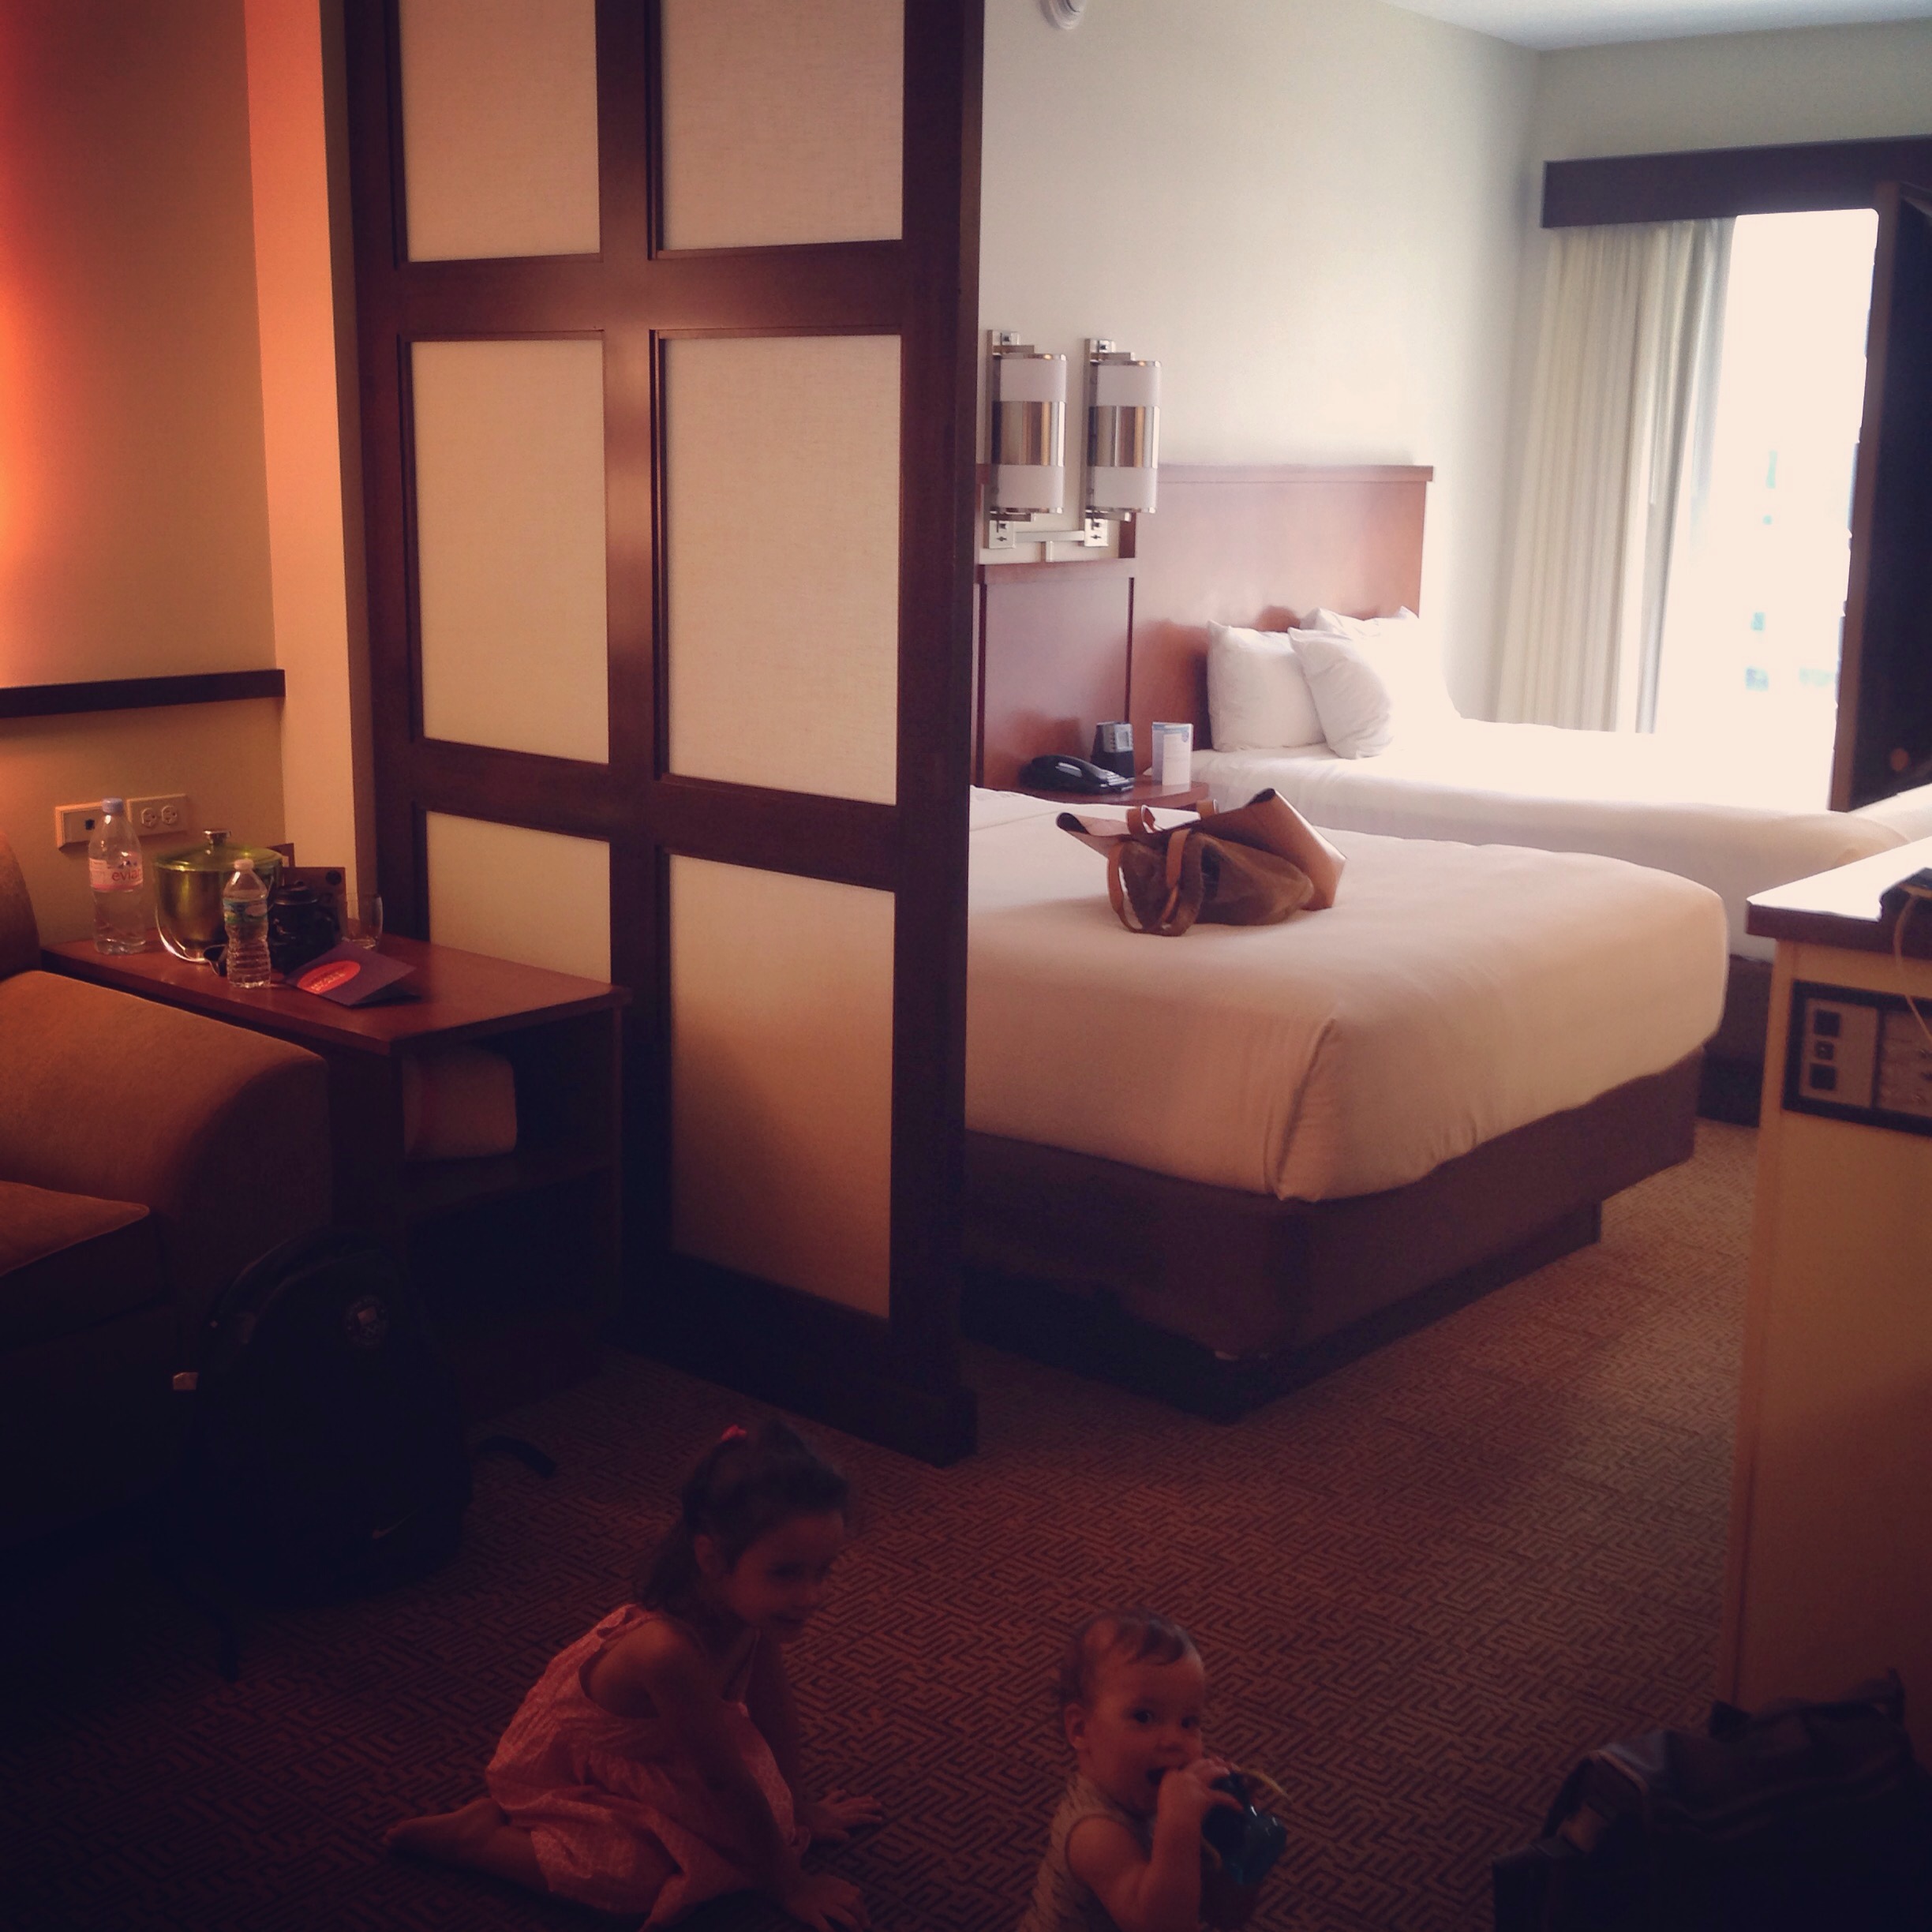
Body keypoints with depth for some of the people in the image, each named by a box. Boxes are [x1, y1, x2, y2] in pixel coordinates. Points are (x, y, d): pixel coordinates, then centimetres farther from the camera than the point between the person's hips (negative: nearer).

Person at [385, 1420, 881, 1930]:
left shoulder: (750, 1603, -24)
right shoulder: (671, 1652, -45)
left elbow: (773, 1707, -5)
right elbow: (729, 1787, -31)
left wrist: (794, 1803, 10)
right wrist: (789, 1887, -18)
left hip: (648, 1737, 7)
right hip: (564, 1762, -7)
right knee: (656, 1877, -20)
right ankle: (479, 1834, -3)